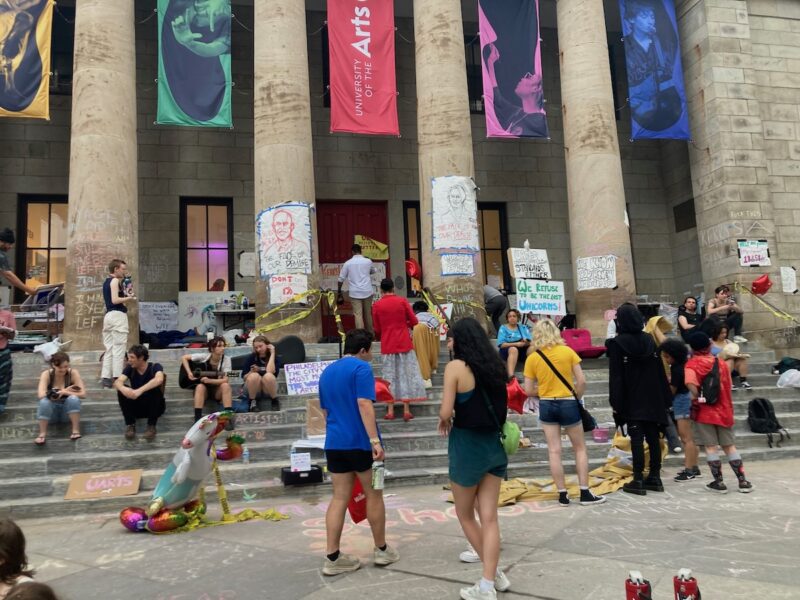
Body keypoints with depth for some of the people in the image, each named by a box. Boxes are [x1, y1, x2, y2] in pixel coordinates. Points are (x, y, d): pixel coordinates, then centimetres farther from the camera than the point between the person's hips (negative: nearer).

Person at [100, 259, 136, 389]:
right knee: (118, 348, -8)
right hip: (117, 315, -9)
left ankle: (106, 378, 6)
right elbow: (115, 300, -18)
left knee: (109, 349, 8)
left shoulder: (107, 282, 20)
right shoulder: (115, 281, -8)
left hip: (108, 315, 9)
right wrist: (129, 298, -6)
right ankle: (116, 378, -11)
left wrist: (125, 298, 17)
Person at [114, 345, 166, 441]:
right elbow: (117, 382, -22)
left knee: (155, 389, -32)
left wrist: (140, 391, -48)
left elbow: (159, 379, -37)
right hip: (137, 407, 3)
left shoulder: (155, 367, -14)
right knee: (122, 390, -21)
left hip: (155, 407, -3)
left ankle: (151, 426, -20)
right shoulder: (130, 368, -4)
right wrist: (123, 389, -46)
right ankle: (130, 425, -14)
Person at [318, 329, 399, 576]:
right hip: (360, 441, -6)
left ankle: (332, 557, 6)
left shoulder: (327, 372, 15)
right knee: (373, 495, 8)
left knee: (339, 498, 7)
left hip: (335, 442, 7)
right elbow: (364, 404, -20)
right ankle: (381, 550, 20)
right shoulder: (361, 368, -10)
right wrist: (375, 440, -23)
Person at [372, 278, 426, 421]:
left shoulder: (377, 305, -2)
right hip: (404, 344, -1)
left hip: (387, 346, 1)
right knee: (406, 374, 5)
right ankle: (406, 410, 4)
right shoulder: (402, 301, -4)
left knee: (389, 376, 8)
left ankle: (390, 411, 6)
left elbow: (377, 329, 4)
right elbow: (414, 321, -3)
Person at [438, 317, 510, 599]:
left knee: (465, 515, 14)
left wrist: (444, 421, 3)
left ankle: (493, 575, 20)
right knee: (489, 518, 9)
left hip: (467, 445, -6)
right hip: (494, 444, 6)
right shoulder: (494, 366, 6)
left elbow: (446, 412, -16)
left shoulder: (456, 367, -12)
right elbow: (500, 405, 9)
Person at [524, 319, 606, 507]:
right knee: (580, 448, 13)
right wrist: (576, 398, 7)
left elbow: (529, 390, -3)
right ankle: (585, 493, 15)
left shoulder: (532, 358, -4)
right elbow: (582, 381, -8)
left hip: (546, 405, 1)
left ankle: (563, 495, 12)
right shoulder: (567, 351, -6)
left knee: (554, 451, 7)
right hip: (568, 404, -1)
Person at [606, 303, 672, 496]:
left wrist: (615, 402, -10)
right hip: (652, 399, 5)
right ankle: (655, 477, 16)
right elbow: (660, 371, 7)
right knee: (653, 437, 9)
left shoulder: (617, 343, -11)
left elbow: (615, 376, -13)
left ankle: (638, 480, -2)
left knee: (636, 439, -3)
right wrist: (665, 399, 12)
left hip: (632, 401, -5)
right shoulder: (649, 340, 5)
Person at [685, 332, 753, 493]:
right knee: (730, 446, 12)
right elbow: (728, 386, 15)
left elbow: (691, 383, -28)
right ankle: (743, 481, 13)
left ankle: (719, 482, 6)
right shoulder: (721, 363, 7)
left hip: (705, 411, -4)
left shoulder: (692, 364, -8)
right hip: (724, 410, 4)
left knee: (711, 447, 3)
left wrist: (696, 398, -17)